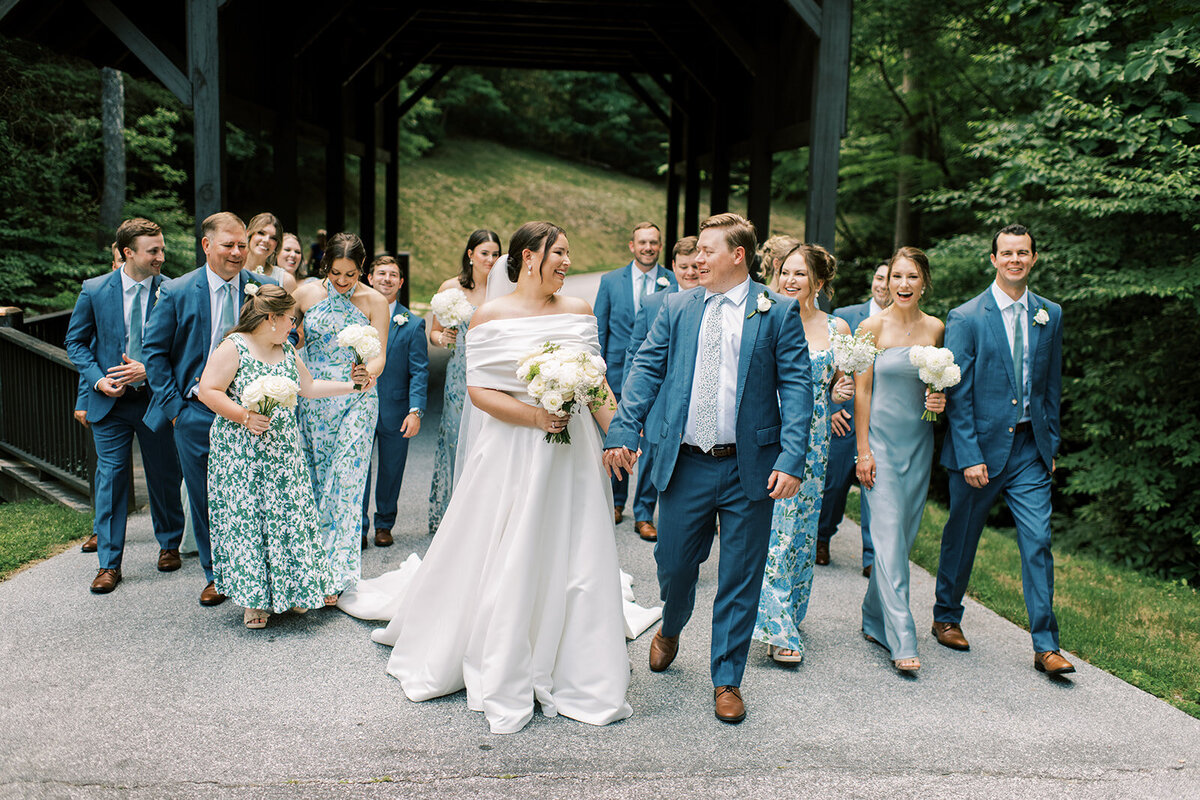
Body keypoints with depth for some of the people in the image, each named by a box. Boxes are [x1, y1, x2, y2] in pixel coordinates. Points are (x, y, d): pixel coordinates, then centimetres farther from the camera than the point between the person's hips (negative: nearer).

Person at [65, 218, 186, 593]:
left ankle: (169, 544, 32)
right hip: (110, 401, 1)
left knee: (164, 475, 10)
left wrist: (149, 368, -15)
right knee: (110, 477, 4)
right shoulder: (94, 291, -2)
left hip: (156, 397, 0)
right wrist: (97, 379, -8)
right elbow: (76, 341, 6)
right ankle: (109, 563, 15)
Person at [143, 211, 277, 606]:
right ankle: (215, 577, 26)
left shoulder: (265, 289, 0)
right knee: (204, 498, 9)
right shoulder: (176, 292, -2)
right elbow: (155, 350, 3)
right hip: (197, 412, 0)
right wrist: (173, 404, -2)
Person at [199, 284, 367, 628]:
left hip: (283, 452, 6)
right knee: (246, 518, -1)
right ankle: (255, 598, 10)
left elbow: (308, 387, 21)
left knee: (290, 516, 5)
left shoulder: (286, 350, 12)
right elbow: (208, 391, -13)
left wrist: (352, 387, 16)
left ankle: (290, 590, 18)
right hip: (242, 455, -6)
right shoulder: (233, 348, -9)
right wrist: (244, 416, -22)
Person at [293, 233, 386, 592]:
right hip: (311, 399, 2)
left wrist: (367, 373, -27)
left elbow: (379, 355, -6)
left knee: (345, 482, -7)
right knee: (314, 480, 7)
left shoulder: (374, 302, -3)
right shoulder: (305, 294, 2)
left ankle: (336, 574, -4)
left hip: (356, 400, -2)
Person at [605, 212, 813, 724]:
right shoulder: (677, 308, 8)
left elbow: (796, 385, -5)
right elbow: (646, 369, 2)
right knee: (673, 565, 13)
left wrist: (792, 459, -16)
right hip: (685, 465, 2)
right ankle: (670, 629, 47)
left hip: (750, 469, -2)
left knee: (740, 579, 8)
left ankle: (727, 681, 26)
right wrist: (623, 431, -11)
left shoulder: (778, 312, 0)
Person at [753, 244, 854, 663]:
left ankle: (790, 613, 28)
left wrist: (841, 393, -6)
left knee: (800, 527, 11)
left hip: (813, 442, 3)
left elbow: (839, 388, 15)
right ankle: (778, 629, 5)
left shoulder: (836, 328, 5)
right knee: (771, 526, -5)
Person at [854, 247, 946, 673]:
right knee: (889, 535, -9)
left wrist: (940, 400, -7)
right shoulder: (872, 326, -5)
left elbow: (941, 383, 17)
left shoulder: (936, 328, 5)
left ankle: (874, 619, 25)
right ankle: (902, 640, -7)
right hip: (881, 438, -4)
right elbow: (862, 391, -5)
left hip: (919, 441, 4)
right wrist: (863, 450, -9)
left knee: (904, 533, 8)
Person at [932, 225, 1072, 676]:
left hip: (1030, 448, 3)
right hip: (980, 445, -3)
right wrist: (969, 456, -13)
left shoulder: (1050, 315, 8)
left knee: (1038, 542, -1)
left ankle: (1046, 647, 7)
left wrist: (1052, 443, 10)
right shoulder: (966, 317, -6)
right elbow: (958, 394, -9)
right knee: (961, 539, 10)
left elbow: (1051, 385, 14)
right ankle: (946, 617, 32)